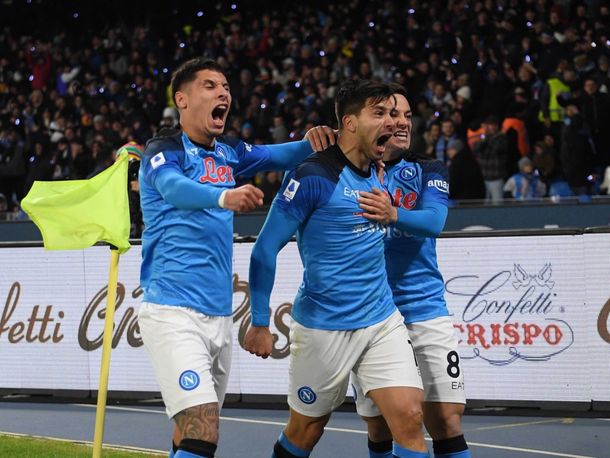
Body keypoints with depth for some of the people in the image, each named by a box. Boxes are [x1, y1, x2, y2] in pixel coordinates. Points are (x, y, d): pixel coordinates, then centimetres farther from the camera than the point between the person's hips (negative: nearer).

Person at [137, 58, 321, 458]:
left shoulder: (228, 153, 15)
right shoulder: (164, 149, -6)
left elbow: (282, 156, 11)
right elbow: (174, 188, -26)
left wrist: (313, 143, -13)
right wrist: (224, 196, -46)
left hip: (219, 315, 7)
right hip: (174, 313, -7)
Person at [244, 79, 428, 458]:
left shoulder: (377, 174, 8)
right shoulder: (313, 177, -14)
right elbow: (266, 248, -11)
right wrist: (260, 323, -11)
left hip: (383, 322, 5)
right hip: (324, 327, -5)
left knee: (409, 418, -10)